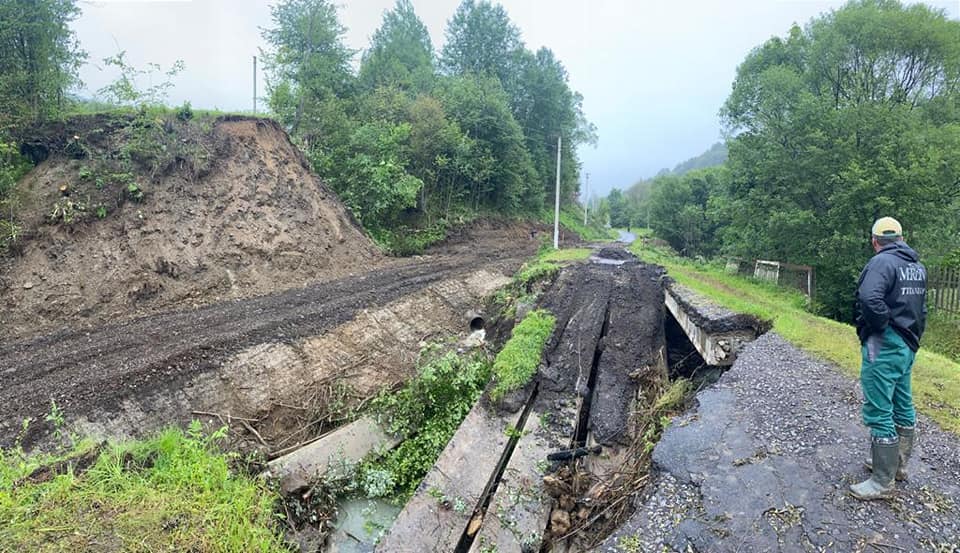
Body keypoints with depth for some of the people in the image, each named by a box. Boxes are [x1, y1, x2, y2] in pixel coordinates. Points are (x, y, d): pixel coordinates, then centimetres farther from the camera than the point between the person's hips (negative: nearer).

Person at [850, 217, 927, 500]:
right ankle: (898, 463, 35)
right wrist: (913, 336, 16)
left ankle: (883, 482, 4)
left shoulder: (882, 262, -16)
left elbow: (870, 299, -32)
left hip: (884, 346, -10)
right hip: (908, 347, 10)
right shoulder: (918, 266, 12)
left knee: (879, 413, -3)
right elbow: (921, 309, 16)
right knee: (903, 407, 20)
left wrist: (881, 326, -17)